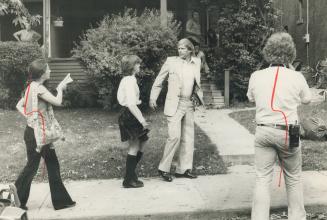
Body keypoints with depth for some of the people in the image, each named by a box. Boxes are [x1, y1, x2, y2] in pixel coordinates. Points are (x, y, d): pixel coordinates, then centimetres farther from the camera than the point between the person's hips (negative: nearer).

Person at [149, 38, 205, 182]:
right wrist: (153, 98, -1)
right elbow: (159, 80, 4)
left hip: (189, 105, 5)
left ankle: (183, 169, 17)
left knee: (188, 138, 7)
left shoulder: (196, 62, 9)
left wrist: (199, 96, 12)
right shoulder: (171, 61, -2)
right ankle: (163, 168, -1)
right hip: (174, 104, -5)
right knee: (174, 136, -14)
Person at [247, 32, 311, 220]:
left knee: (262, 179, 5)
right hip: (288, 133, -1)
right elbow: (307, 99, 11)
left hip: (264, 131, 1)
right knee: (294, 178, 16)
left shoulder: (256, 76, -3)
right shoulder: (296, 77, -8)